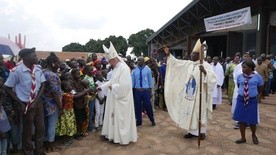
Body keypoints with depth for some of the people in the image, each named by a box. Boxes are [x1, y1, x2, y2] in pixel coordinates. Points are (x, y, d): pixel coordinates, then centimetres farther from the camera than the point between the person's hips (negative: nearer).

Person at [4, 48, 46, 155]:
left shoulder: (38, 69, -4)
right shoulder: (17, 71, -18)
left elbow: (42, 85, 0)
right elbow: (8, 88, -9)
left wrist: (35, 101, -9)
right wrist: (21, 103, -11)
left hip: (38, 103, 5)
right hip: (26, 105, -5)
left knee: (40, 128, 16)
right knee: (28, 131, 12)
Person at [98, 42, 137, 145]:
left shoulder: (123, 68, -22)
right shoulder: (116, 68, 9)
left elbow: (124, 85, -28)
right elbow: (112, 81, 20)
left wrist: (112, 87, -15)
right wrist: (101, 87, 18)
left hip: (121, 99, -9)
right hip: (115, 99, 9)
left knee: (121, 118, 3)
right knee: (114, 116, 18)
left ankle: (123, 138, 18)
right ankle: (113, 134, 32)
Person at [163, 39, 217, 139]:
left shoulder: (205, 65, -10)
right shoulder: (188, 64, 6)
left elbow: (213, 78, -19)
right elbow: (176, 62, 8)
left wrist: (205, 71, -35)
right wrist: (169, 55, 0)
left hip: (199, 94, -5)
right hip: (189, 94, 5)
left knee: (200, 112, 7)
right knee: (190, 112, 11)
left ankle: (201, 132, 23)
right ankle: (192, 131, 25)